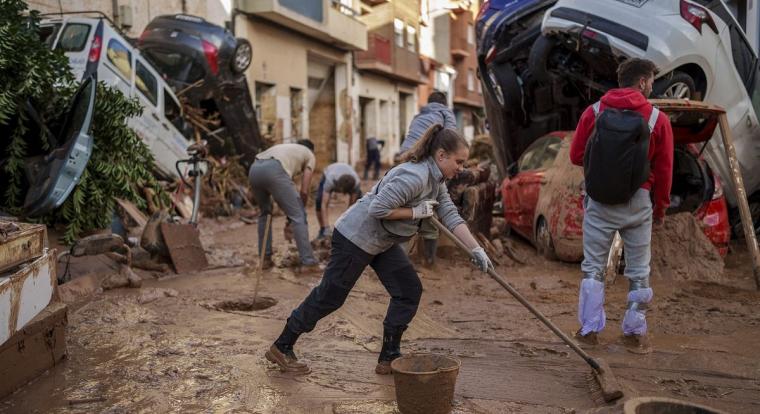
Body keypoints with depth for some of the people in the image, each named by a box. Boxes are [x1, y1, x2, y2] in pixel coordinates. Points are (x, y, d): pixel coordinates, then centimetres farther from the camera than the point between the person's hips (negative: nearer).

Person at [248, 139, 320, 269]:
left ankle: (265, 258, 27)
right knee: (298, 217, 3)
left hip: (254, 169, 7)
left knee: (264, 213, 27)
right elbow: (304, 191, 14)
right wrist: (300, 209, 29)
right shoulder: (309, 155, 26)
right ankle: (308, 261, 3)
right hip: (274, 170, -6)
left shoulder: (285, 147, 41)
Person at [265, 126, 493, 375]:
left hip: (382, 242, 10)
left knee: (409, 291, 4)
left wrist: (476, 249, 0)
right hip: (355, 236, -10)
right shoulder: (415, 176, -27)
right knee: (329, 297, 1)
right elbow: (378, 208, -31)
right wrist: (416, 211, -23)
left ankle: (388, 359, 14)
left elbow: (450, 215, 4)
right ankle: (281, 348, 17)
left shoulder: (436, 180, 5)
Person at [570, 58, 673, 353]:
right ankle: (635, 333, 18)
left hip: (599, 202, 1)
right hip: (638, 203, 0)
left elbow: (576, 156, 0)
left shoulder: (594, 112, -3)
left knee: (593, 267, 12)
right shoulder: (657, 119, -5)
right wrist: (661, 207, 10)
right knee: (639, 271, 12)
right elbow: (664, 169, -1)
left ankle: (589, 329, 15)